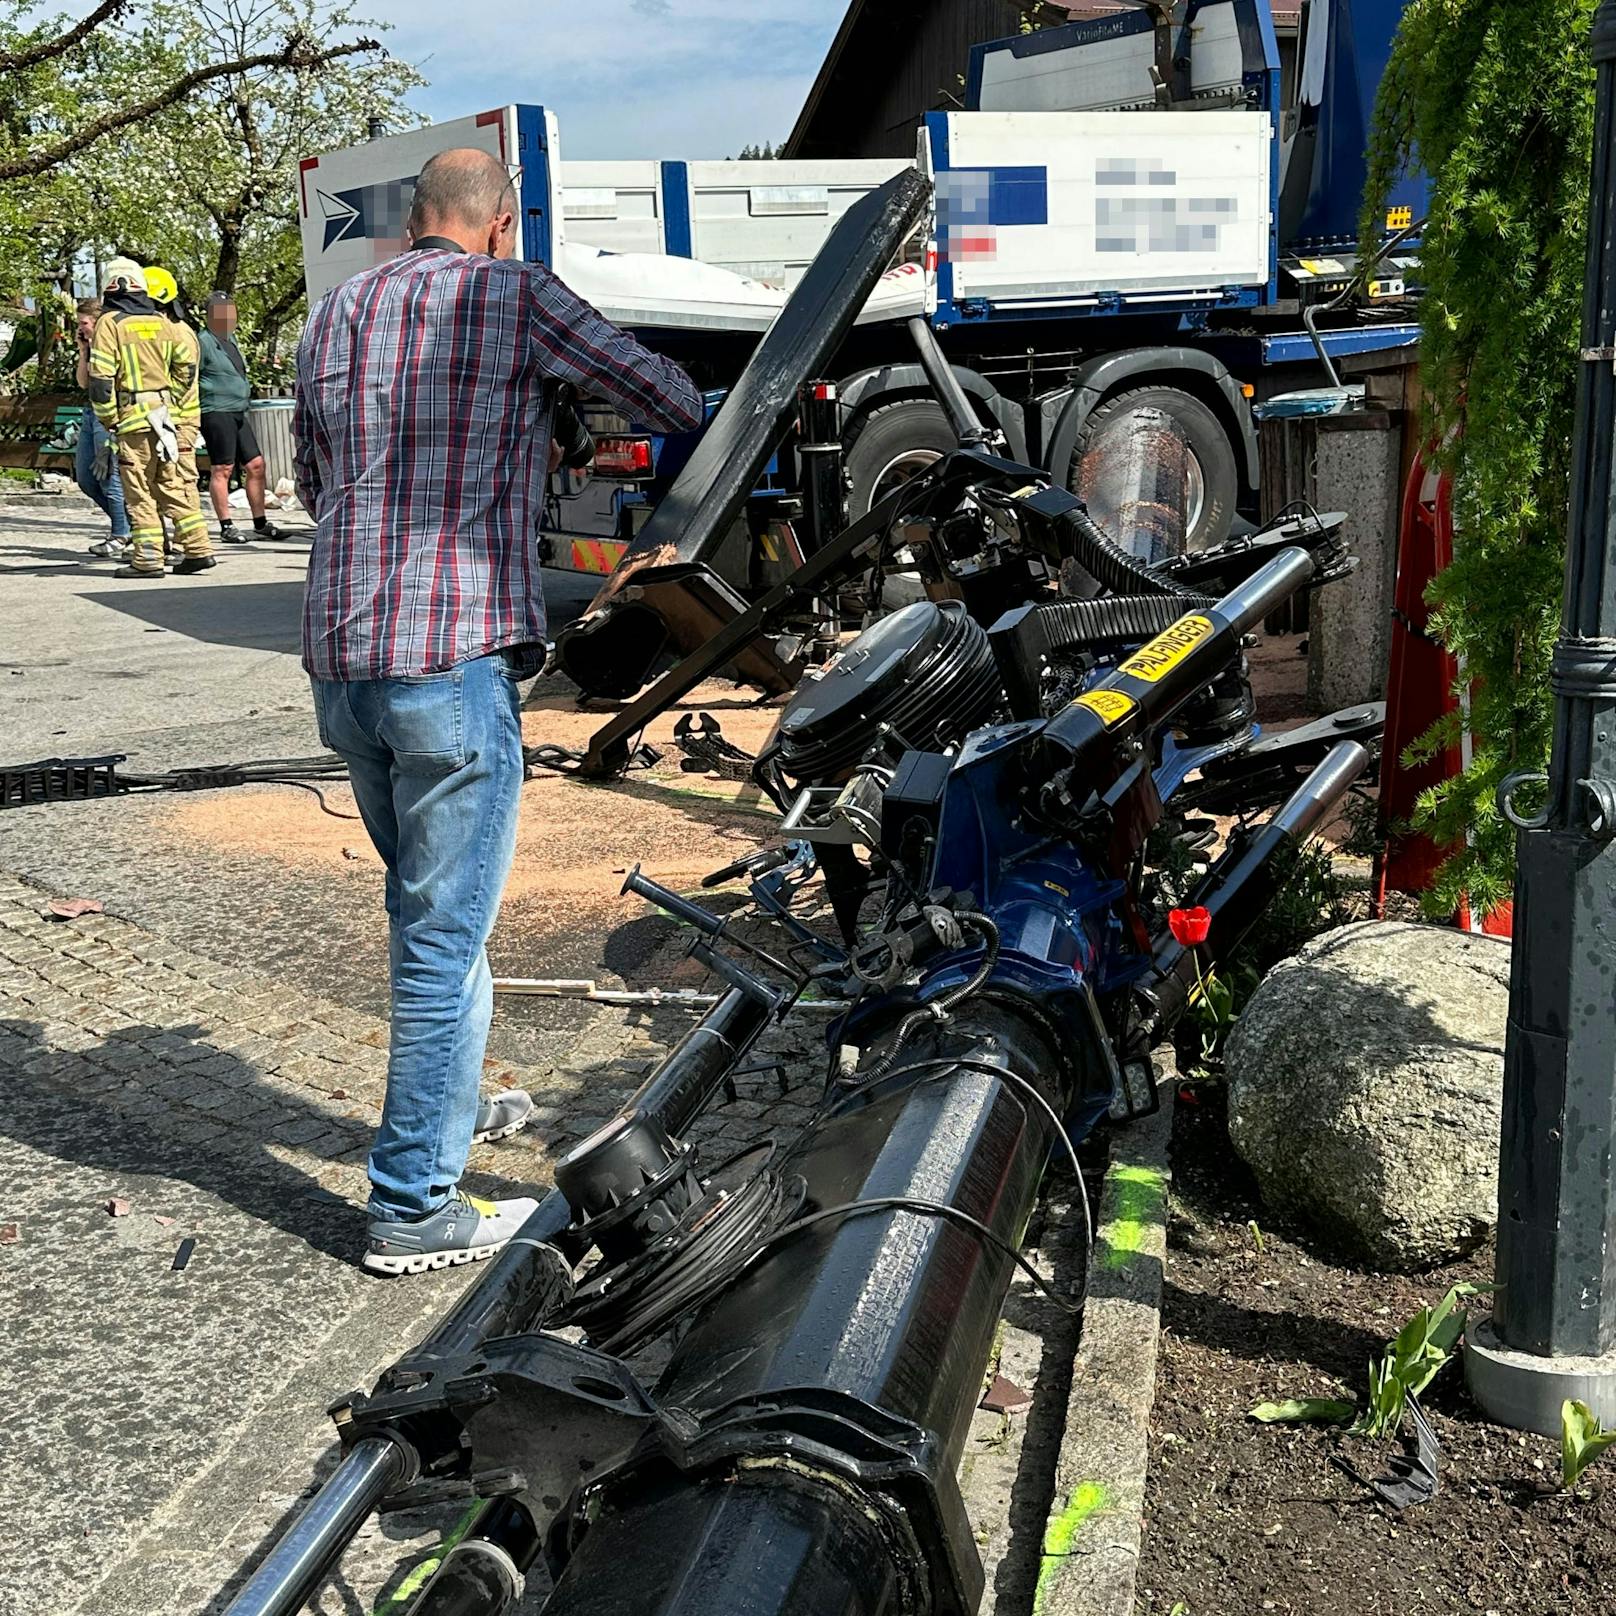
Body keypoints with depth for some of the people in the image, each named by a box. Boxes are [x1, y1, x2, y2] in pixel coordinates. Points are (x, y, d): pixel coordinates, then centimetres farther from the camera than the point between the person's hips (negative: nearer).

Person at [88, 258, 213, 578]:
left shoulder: (110, 323, -6)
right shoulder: (161, 322, 9)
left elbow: (100, 378, -11)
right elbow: (187, 363, 10)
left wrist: (107, 418, -1)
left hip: (133, 420, -5)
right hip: (166, 417, 5)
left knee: (139, 493, 0)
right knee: (173, 485, 12)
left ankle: (148, 559, -1)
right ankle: (198, 549, 10)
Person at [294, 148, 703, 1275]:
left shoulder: (339, 313, 14)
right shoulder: (515, 296, -2)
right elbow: (663, 391, 4)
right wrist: (708, 433, 26)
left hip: (341, 656, 7)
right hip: (455, 656, -7)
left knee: (426, 903, 23)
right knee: (447, 932, 0)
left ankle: (448, 1105, 41)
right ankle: (415, 1206, 8)